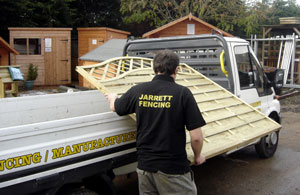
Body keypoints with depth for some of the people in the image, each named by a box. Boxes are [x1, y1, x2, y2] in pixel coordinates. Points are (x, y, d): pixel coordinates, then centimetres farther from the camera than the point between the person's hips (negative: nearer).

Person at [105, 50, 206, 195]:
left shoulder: (138, 91, -2)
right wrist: (198, 156, 7)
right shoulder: (182, 93, -12)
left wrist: (112, 98, 41)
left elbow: (115, 107, 18)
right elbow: (196, 137, -13)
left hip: (144, 165, 4)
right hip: (173, 167, -4)